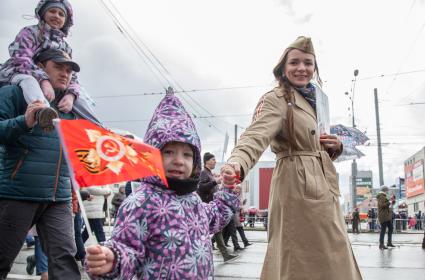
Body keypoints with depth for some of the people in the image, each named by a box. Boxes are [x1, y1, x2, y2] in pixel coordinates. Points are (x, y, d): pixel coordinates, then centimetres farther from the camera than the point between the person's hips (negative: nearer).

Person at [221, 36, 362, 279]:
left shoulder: (312, 101, 19)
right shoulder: (276, 99, -8)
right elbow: (257, 135, -27)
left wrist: (335, 146, 3)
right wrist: (237, 164, -49)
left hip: (321, 188, 9)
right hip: (297, 186, -9)